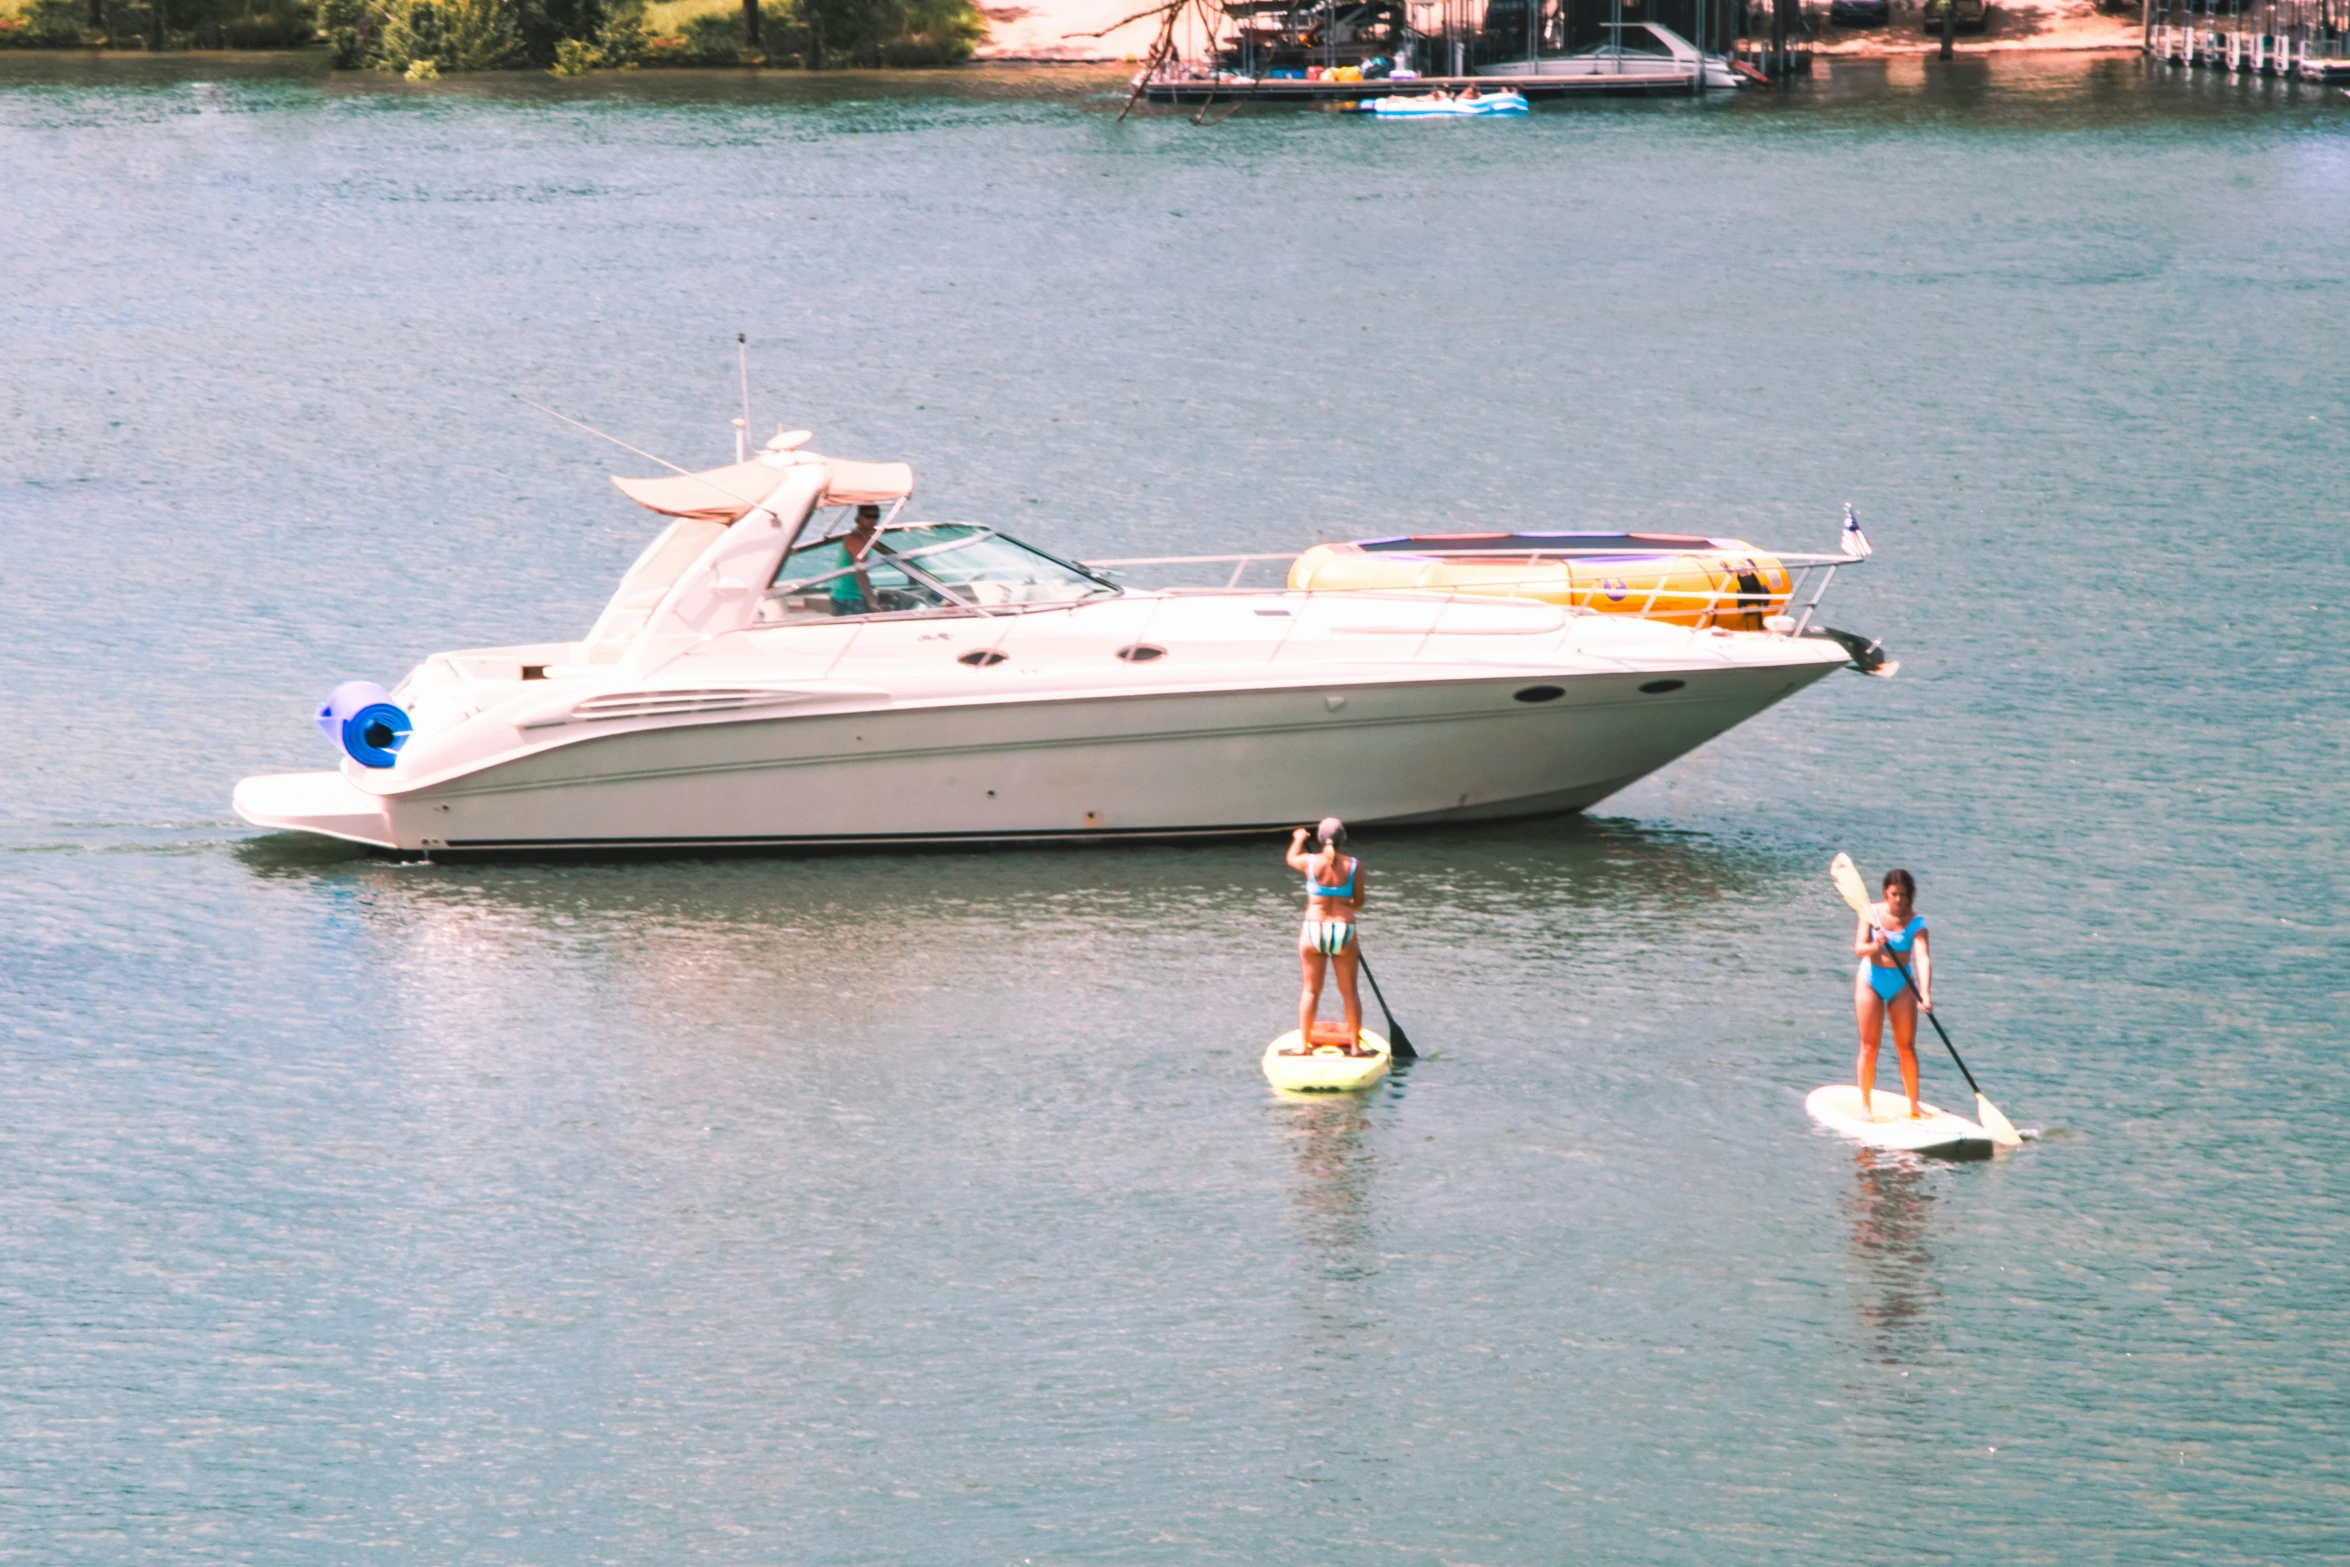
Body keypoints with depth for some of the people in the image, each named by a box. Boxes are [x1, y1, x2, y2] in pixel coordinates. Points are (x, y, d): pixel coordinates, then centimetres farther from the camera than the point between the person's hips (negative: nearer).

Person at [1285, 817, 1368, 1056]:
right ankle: (1355, 1045, 14)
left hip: (1314, 931, 0)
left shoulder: (1310, 862, -5)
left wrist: (1298, 839, 40)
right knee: (1349, 992, 9)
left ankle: (1302, 1044, 9)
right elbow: (1359, 902, 3)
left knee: (1310, 990, 9)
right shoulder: (1354, 865, -6)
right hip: (1344, 931, 0)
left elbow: (1291, 858, 19)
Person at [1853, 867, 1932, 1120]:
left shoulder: (1915, 921, -12)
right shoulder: (1872, 913, -10)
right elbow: (1858, 949, -18)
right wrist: (1875, 945, -41)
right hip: (1871, 979, 0)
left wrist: (1925, 993, -38)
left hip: (1901, 983, 0)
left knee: (1907, 1047, 2)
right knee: (1869, 1046, 0)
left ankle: (1914, 1107, 10)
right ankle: (1866, 1105, 10)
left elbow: (1922, 958, -25)